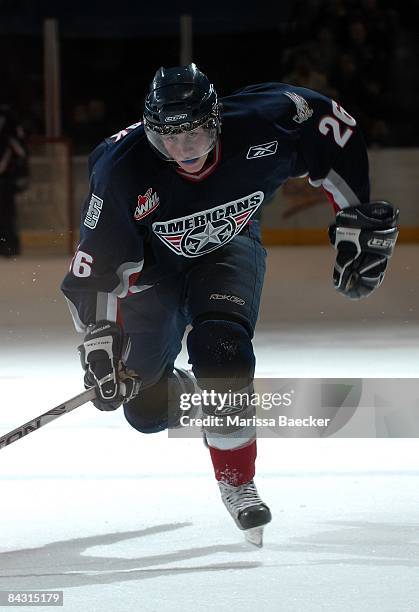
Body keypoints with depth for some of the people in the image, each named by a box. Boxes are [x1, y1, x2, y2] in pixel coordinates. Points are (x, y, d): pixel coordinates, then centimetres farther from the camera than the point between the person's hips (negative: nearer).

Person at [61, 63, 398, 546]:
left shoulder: (260, 126, -30)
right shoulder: (124, 170, -34)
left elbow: (330, 127, -12)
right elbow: (96, 263, -26)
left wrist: (358, 217, -9)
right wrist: (100, 343, -29)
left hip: (228, 249, 0)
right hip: (150, 261, 0)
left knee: (220, 347, -28)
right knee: (147, 405, 1)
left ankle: (237, 484, -14)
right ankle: (199, 399, 39)